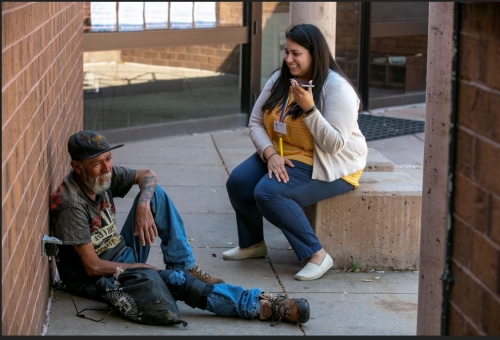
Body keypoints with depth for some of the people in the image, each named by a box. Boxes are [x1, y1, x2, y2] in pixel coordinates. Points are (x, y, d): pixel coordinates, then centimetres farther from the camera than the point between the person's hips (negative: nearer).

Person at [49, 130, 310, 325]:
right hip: (96, 280, -8)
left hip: (123, 255, 8)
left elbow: (147, 176, 7)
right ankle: (259, 305, -32)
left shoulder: (104, 175, -5)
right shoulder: (71, 203, -25)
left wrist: (143, 206, -14)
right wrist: (141, 268, -14)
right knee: (174, 280, -29)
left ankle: (186, 267, -4)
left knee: (156, 193, -5)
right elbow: (93, 266, -23)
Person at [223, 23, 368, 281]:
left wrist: (308, 108, -34)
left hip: (330, 165, -7)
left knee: (268, 193, -29)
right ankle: (252, 243, 9)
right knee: (237, 182, -15)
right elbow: (255, 123, 2)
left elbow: (333, 144, -25)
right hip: (281, 155, 7)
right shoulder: (279, 80, 3)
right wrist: (271, 154, -16)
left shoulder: (337, 88, -18)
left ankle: (316, 254, -19)